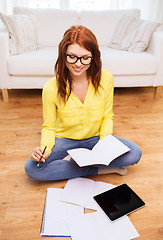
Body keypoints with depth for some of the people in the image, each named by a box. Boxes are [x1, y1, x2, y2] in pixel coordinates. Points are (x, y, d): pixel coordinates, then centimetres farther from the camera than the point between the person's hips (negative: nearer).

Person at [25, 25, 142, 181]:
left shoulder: (105, 78, -16)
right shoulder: (51, 88, -20)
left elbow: (107, 116, -2)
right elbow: (49, 127, -7)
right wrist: (45, 148, -27)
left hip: (95, 138, 1)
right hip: (64, 140, -1)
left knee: (135, 153, -21)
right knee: (32, 168, -25)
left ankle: (73, 159, -11)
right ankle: (99, 169, -15)